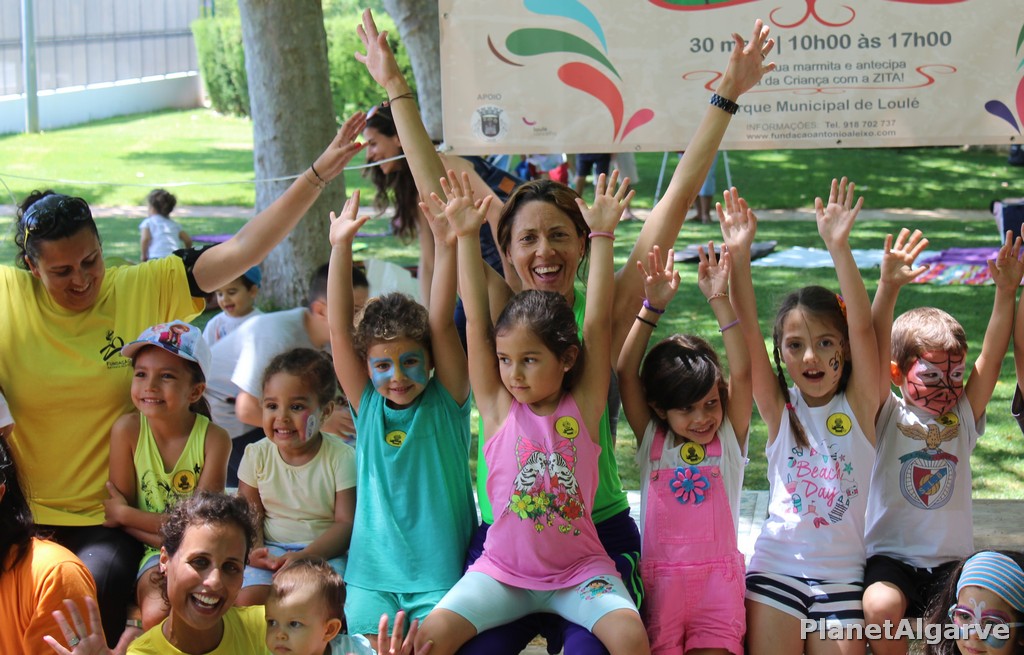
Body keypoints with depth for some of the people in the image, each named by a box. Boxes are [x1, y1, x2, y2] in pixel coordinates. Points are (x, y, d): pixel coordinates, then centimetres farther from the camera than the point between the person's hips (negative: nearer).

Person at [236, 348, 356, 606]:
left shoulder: (341, 457, -5)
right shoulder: (257, 455, 4)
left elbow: (346, 523, -8)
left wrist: (305, 556, -22)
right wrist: (254, 551, -17)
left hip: (324, 549, -2)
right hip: (271, 549, 2)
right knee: (248, 597, -26)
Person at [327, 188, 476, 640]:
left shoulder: (446, 403, 0)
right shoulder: (368, 406, 5)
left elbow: (441, 325, -13)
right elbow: (339, 331, -3)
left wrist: (445, 245, -23)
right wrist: (340, 247, -12)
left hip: (441, 574, -2)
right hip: (371, 573, 2)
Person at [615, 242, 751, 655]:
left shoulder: (729, 438, 4)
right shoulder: (651, 439, 5)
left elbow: (741, 373, -7)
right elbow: (626, 373, -3)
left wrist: (720, 300, -14)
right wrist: (652, 307, -11)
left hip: (718, 577, -1)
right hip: (659, 578, 1)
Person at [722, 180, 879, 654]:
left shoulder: (859, 406, -1)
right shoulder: (780, 408, 1)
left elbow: (862, 328, -15)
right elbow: (746, 333, -9)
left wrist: (838, 246, -24)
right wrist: (739, 255, -20)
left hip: (842, 575, 0)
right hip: (775, 566, 0)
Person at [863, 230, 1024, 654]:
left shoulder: (963, 417, 8)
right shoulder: (887, 417, -1)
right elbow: (876, 354, -16)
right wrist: (888, 288, -29)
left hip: (954, 559, 3)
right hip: (892, 558, -3)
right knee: (880, 607, -31)